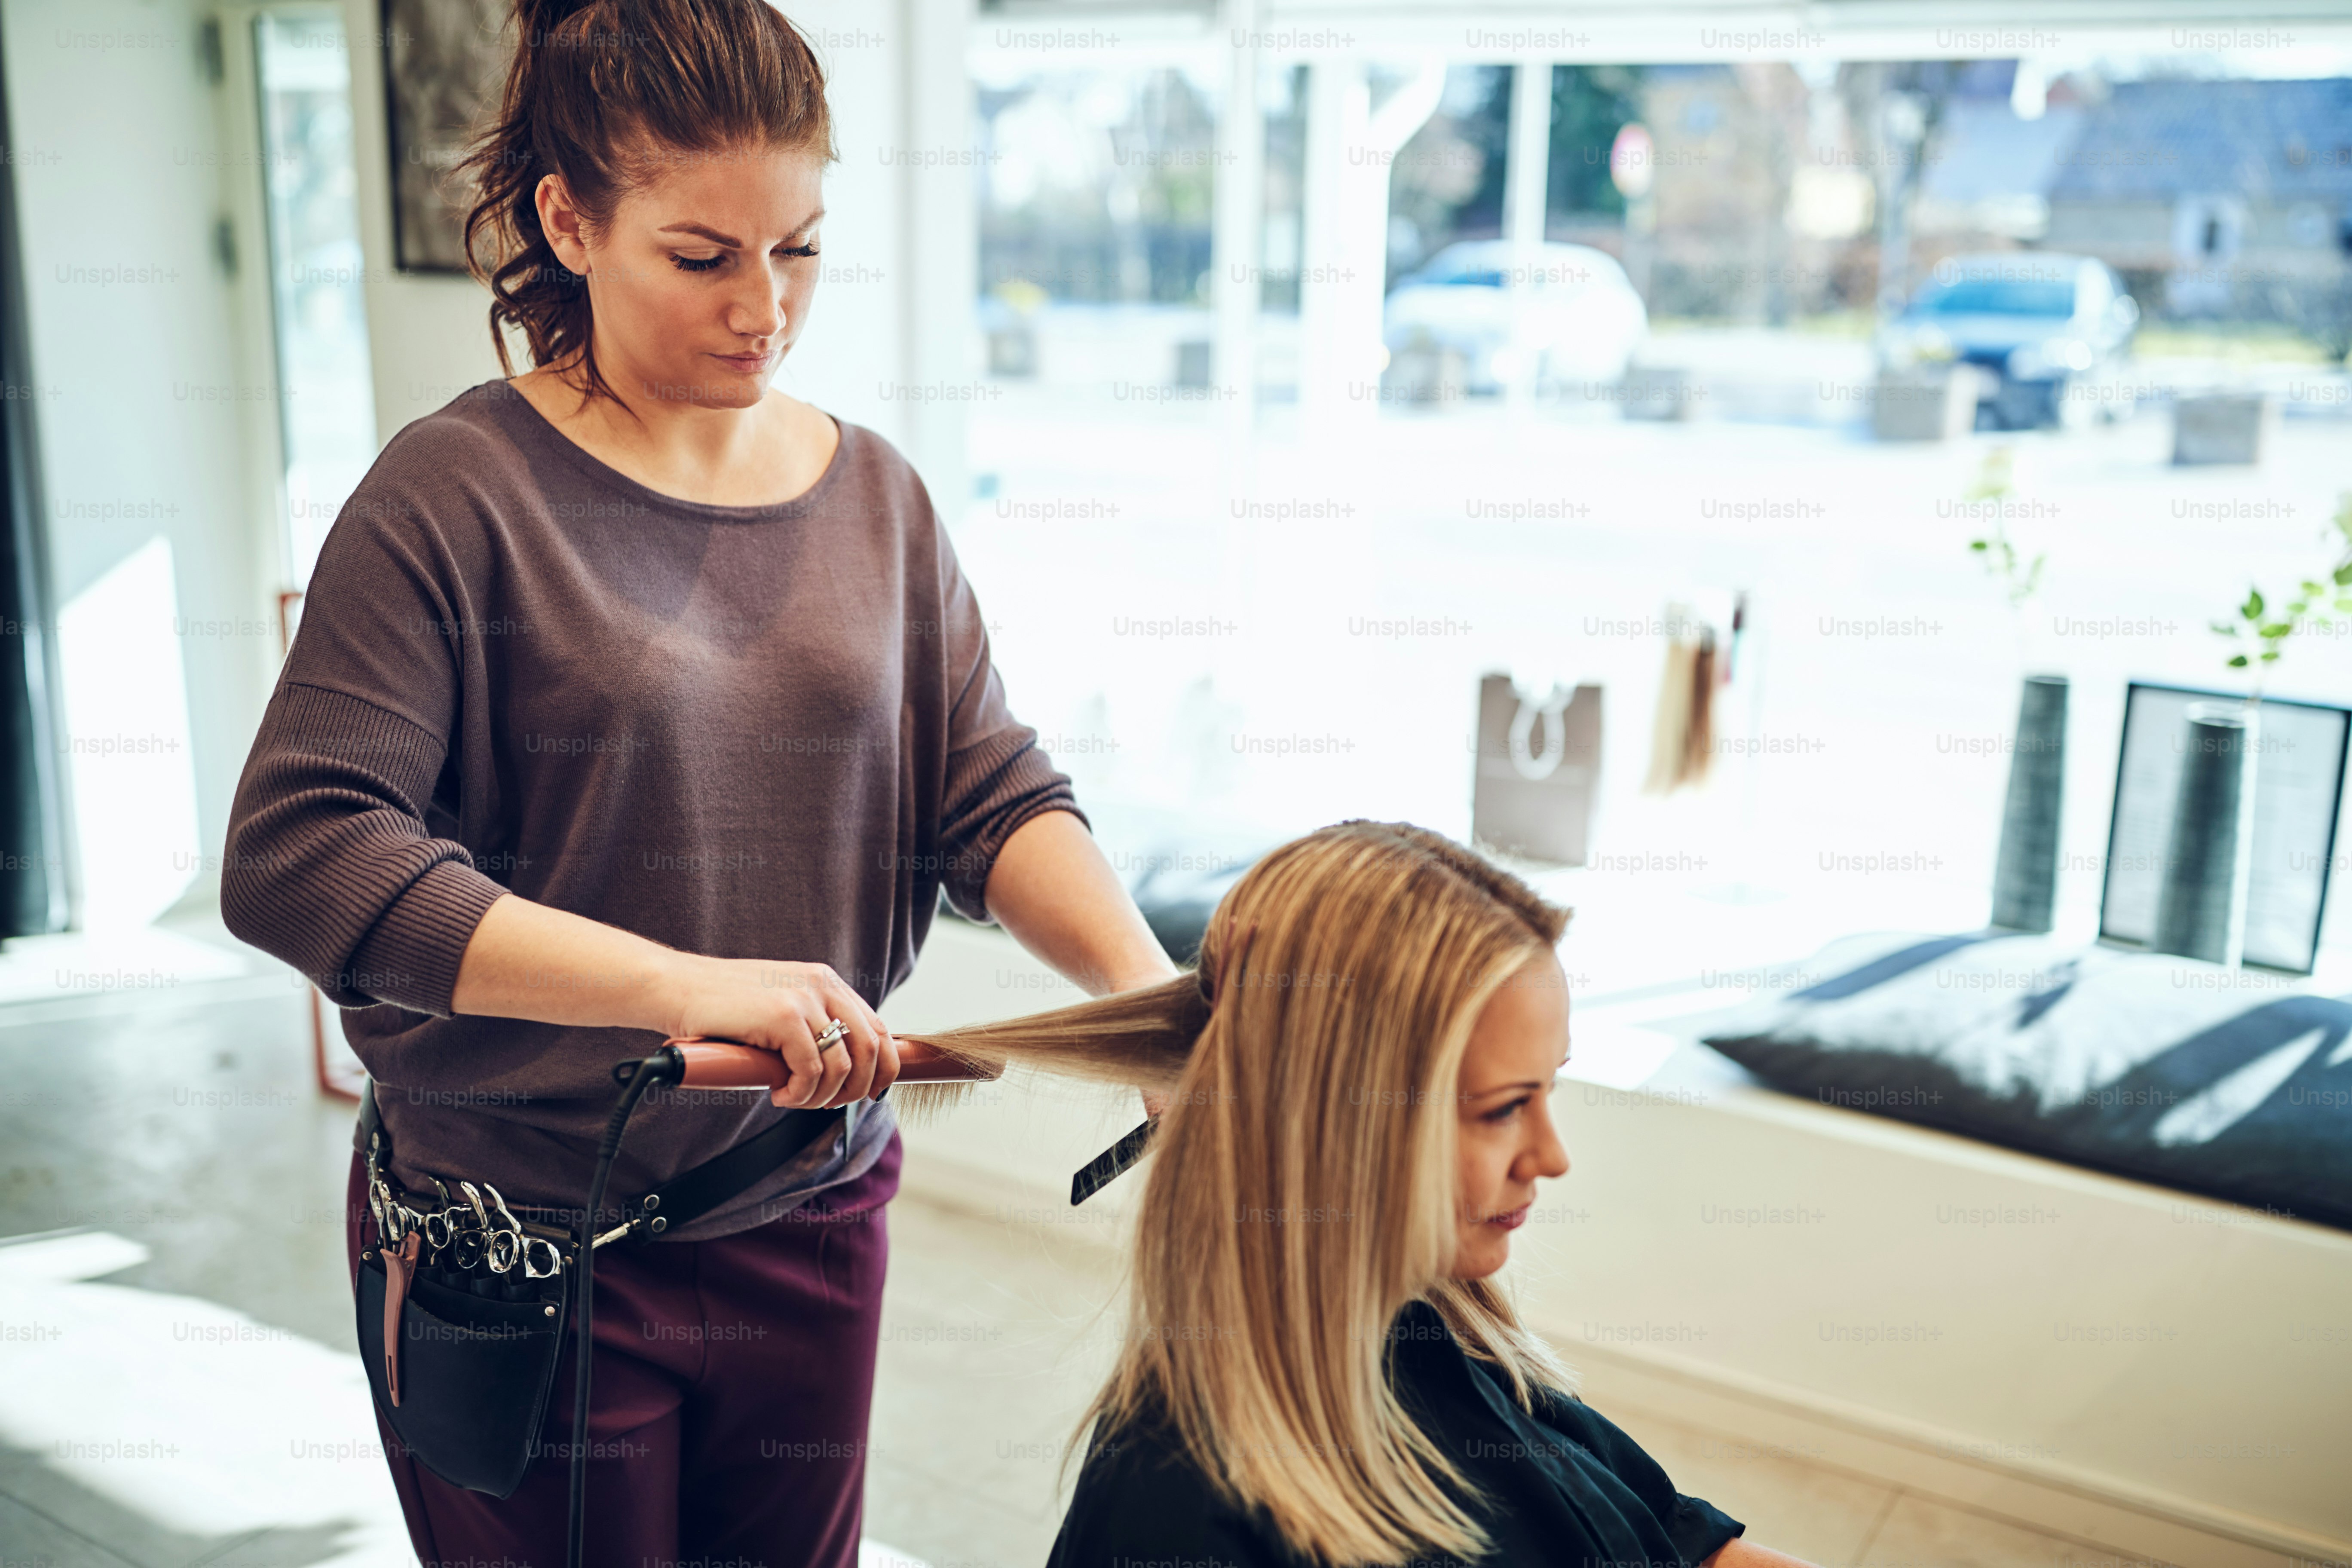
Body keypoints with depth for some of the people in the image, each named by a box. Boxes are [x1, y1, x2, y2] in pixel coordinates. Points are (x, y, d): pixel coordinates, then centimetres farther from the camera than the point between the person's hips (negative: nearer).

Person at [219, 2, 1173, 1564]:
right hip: (519, 1243, -4)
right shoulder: (460, 492, -13)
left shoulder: (877, 497, 3)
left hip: (809, 1215, 5)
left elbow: (993, 797, 0)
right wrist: (687, 985, -32)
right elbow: (294, 854, -22)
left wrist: (1150, 982, -19)